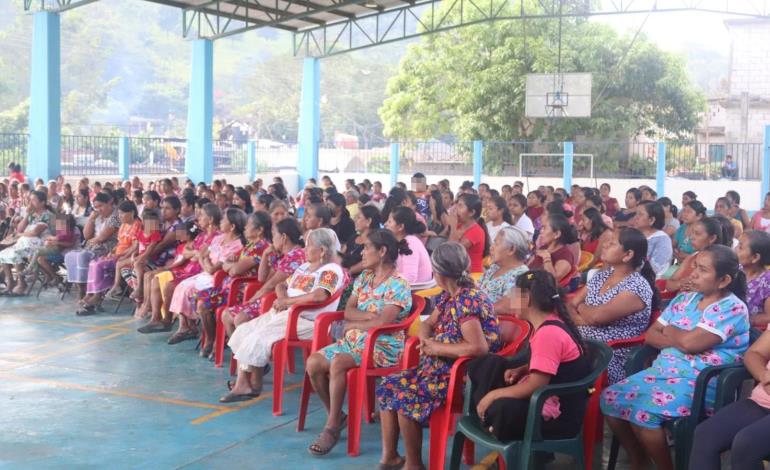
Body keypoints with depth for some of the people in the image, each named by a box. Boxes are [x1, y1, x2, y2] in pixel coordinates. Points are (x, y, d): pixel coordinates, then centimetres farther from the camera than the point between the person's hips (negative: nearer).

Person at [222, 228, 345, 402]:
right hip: (284, 313, 10)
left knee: (258, 338, -22)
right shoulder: (304, 267, 20)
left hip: (306, 320, -10)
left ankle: (253, 385, -3)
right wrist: (282, 298, -3)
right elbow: (281, 285, 23)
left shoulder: (331, 270, -10)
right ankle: (242, 382, -6)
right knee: (243, 331, -2)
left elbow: (318, 296, -26)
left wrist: (287, 301, -16)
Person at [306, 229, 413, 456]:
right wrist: (371, 315, -13)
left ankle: (332, 427, -21)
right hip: (355, 341, 8)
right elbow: (348, 311, 5)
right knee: (313, 363, -13)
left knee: (337, 363, -32)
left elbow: (382, 322, -21)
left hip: (383, 346, -8)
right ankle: (336, 416, 6)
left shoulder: (398, 285, -12)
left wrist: (352, 325, -9)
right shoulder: (363, 278, 12)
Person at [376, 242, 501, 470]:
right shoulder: (448, 296, 9)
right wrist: (426, 341, -5)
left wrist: (437, 348, -20)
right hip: (441, 367, 10)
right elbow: (428, 323, 20)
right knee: (389, 386, 2)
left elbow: (478, 347, -31)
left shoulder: (468, 301, -22)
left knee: (405, 397, -24)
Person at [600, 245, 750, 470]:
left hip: (702, 381, -8)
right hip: (664, 369, 8)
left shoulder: (732, 308, -10)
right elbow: (650, 335, 11)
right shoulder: (685, 299, 13)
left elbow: (690, 343, -20)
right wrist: (678, 339, -7)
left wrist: (669, 330, 1)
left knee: (643, 410, -29)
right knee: (610, 398, -8)